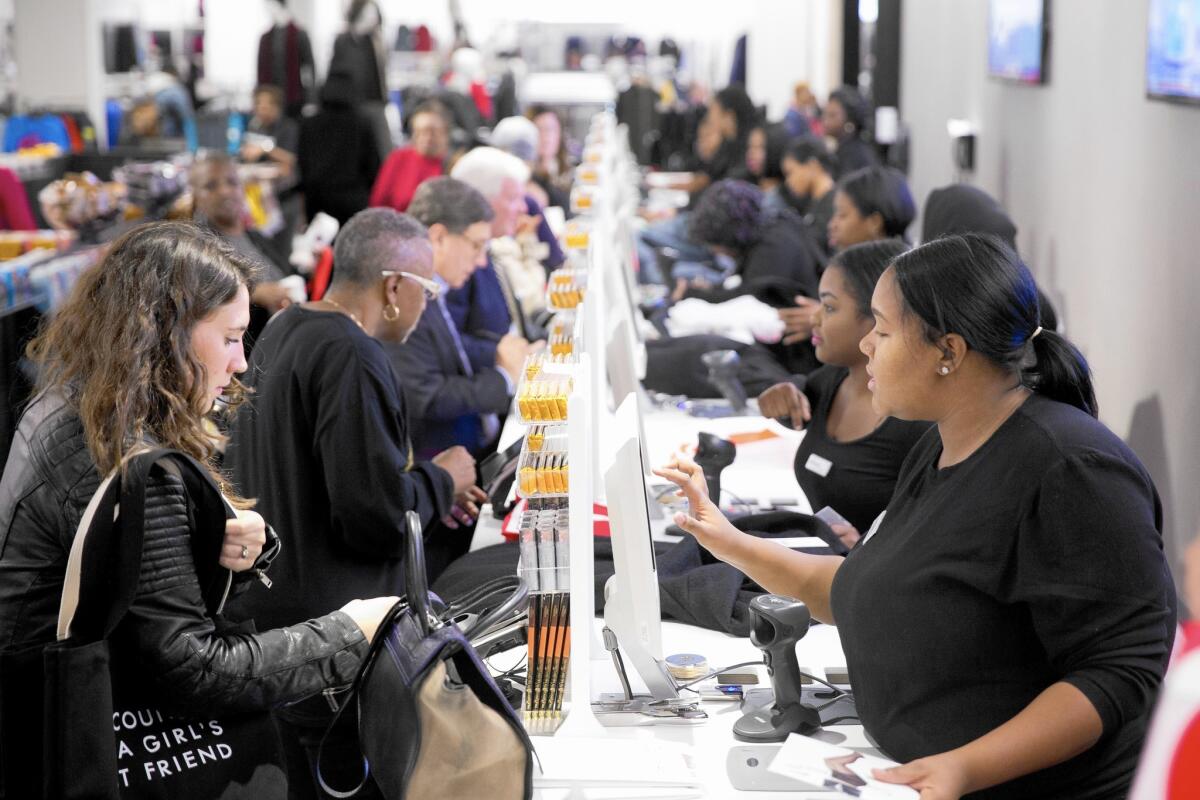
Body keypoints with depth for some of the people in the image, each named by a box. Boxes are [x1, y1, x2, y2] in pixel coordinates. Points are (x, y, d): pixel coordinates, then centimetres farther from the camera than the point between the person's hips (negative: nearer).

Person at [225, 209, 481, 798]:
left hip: (274, 612, 10)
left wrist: (425, 493, 14)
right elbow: (378, 516, -23)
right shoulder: (350, 356, -21)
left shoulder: (282, 333, 10)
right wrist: (441, 480, -4)